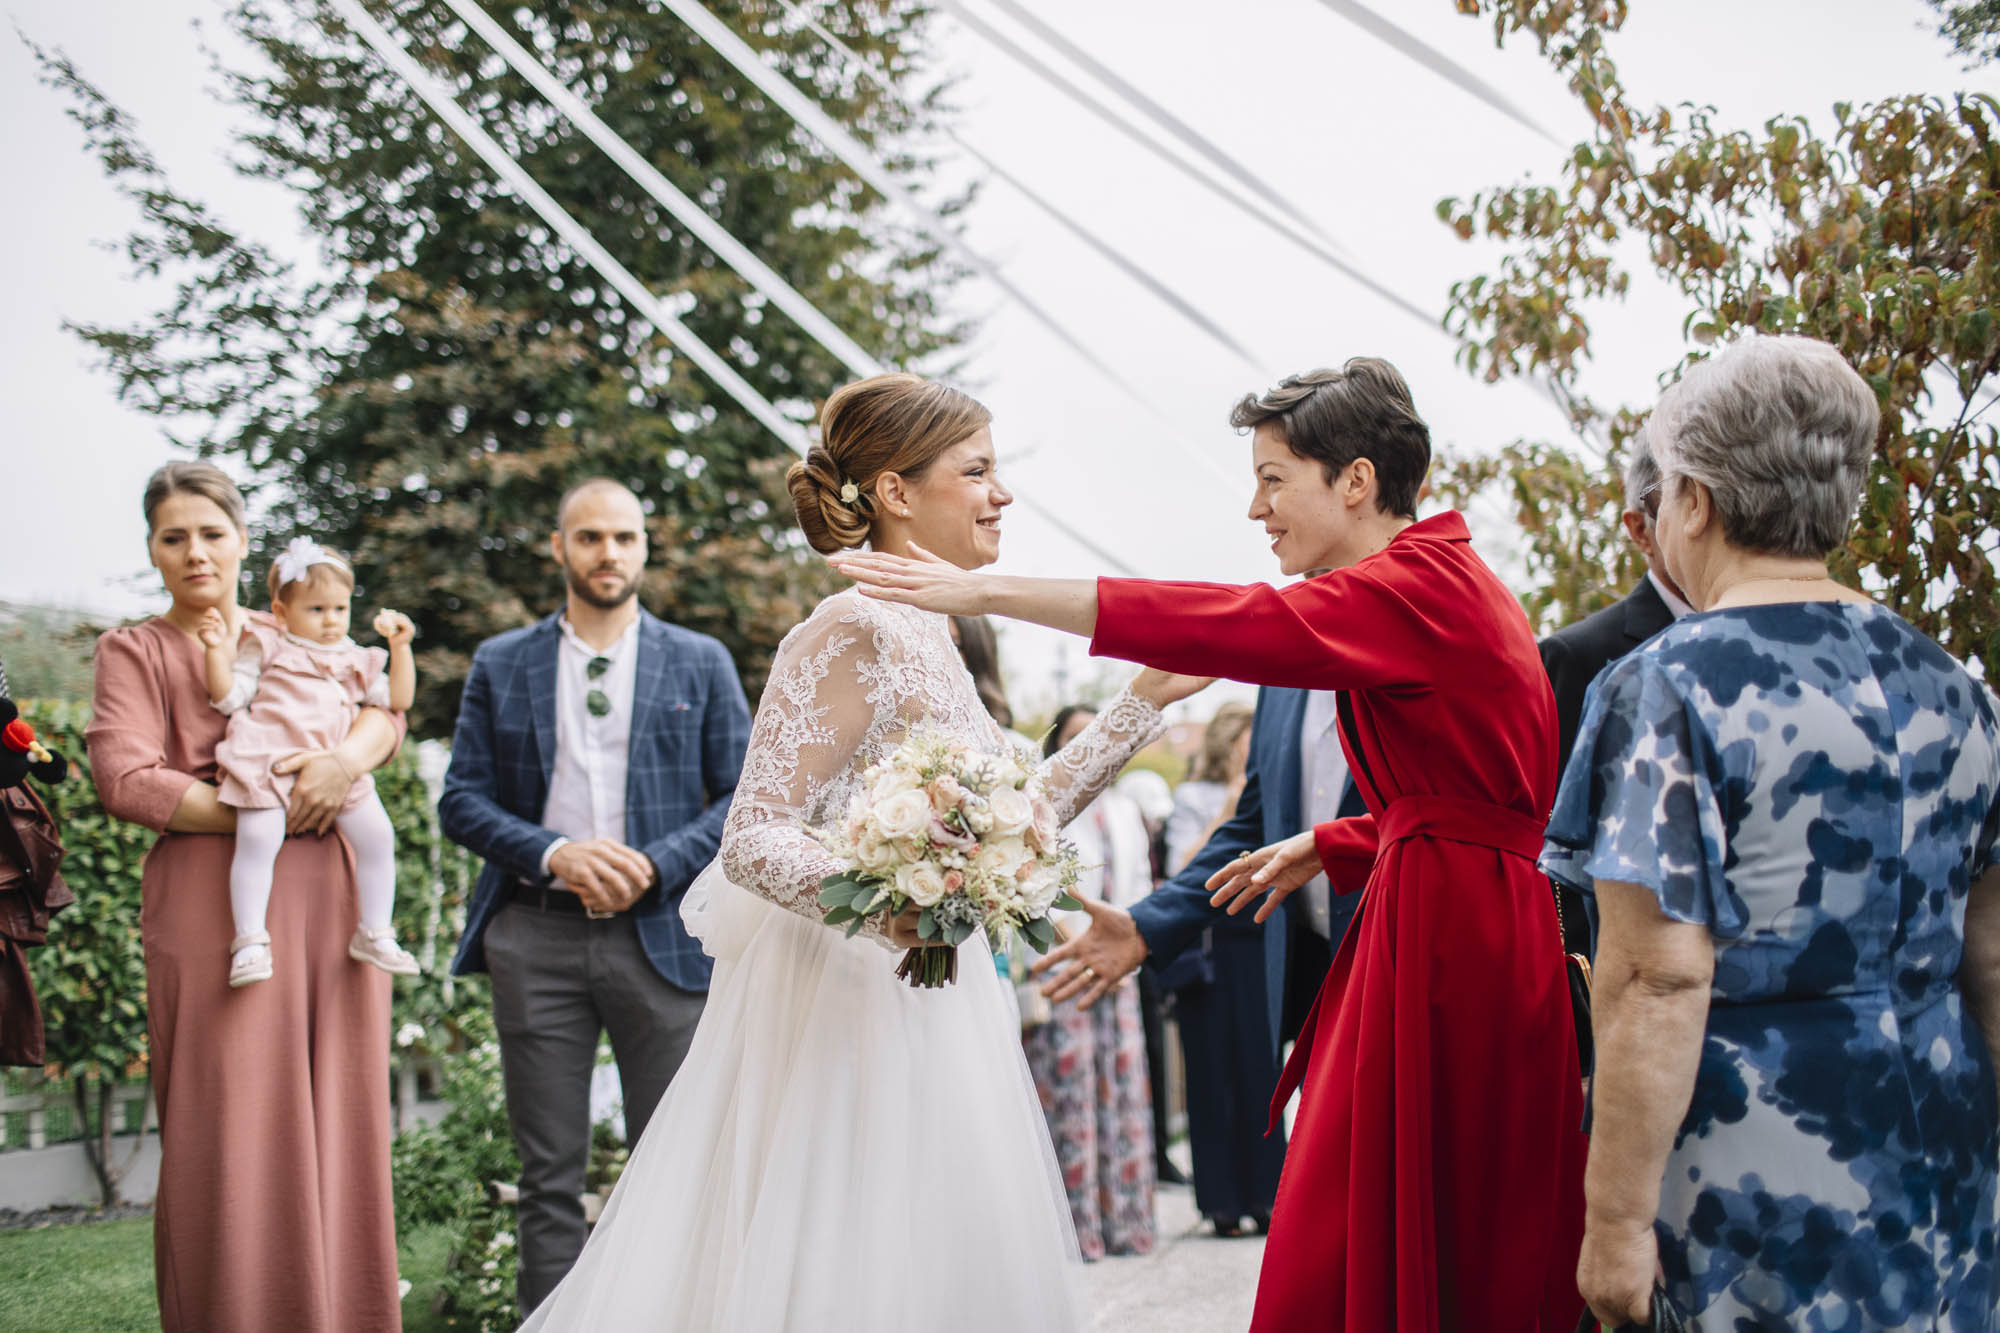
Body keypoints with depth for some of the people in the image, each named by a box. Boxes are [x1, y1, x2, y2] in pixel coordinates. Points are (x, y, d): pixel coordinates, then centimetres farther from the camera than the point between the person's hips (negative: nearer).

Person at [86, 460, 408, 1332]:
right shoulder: (133, 651, 7)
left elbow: (383, 709, 8)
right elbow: (126, 780, -7)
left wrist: (344, 760, -14)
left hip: (327, 900, 4)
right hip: (217, 906, -4)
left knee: (336, 1124, 3)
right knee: (228, 1136, -6)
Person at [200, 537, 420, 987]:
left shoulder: (355, 661, 27)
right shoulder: (265, 647, 16)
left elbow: (397, 699, 24)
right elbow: (230, 697, 9)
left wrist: (400, 647, 16)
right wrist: (216, 650, -4)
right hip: (269, 764, -4)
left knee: (377, 836, -9)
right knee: (257, 840, -24)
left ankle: (375, 934, 3)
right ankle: (250, 942, -18)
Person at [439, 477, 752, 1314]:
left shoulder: (701, 663, 11)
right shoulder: (500, 665, 12)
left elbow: (744, 797, 6)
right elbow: (461, 801, 6)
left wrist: (655, 866, -10)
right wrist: (555, 854, -11)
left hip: (661, 934, 0)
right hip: (537, 938, 0)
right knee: (549, 1180, 3)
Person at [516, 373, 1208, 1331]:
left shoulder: (927, 639, 14)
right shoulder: (851, 632, -14)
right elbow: (752, 839, -19)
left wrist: (1146, 699, 18)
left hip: (931, 1014, 9)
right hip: (849, 1013, -9)